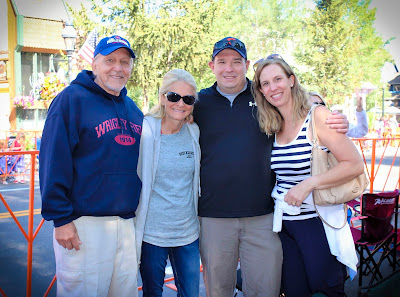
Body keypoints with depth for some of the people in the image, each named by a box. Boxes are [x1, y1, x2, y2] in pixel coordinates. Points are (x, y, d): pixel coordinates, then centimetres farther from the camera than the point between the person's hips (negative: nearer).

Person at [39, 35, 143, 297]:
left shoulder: (132, 108, 13)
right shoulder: (72, 98, -6)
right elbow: (54, 162, -11)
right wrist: (60, 218, -15)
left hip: (128, 223, 6)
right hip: (84, 223, -6)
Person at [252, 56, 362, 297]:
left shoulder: (317, 116, -11)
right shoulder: (273, 128, 6)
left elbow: (355, 164, -15)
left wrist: (309, 183, -21)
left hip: (318, 221, -5)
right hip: (283, 223, 6)